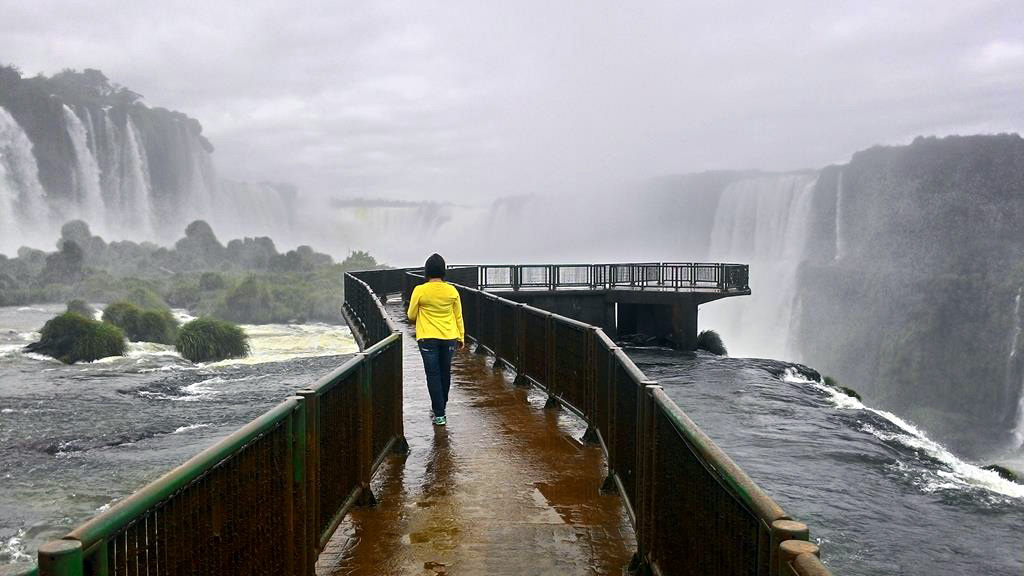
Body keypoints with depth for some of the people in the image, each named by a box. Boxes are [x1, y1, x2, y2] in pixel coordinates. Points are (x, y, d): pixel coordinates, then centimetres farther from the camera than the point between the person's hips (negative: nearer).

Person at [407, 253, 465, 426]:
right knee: (445, 373, 18)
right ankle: (440, 407, 34)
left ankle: (439, 414, 0)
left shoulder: (420, 291, -10)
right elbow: (458, 316, 5)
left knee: (433, 374, 3)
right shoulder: (452, 291, -3)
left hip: (428, 339, -3)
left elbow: (411, 316, 0)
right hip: (449, 338, 3)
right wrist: (461, 337, 15)